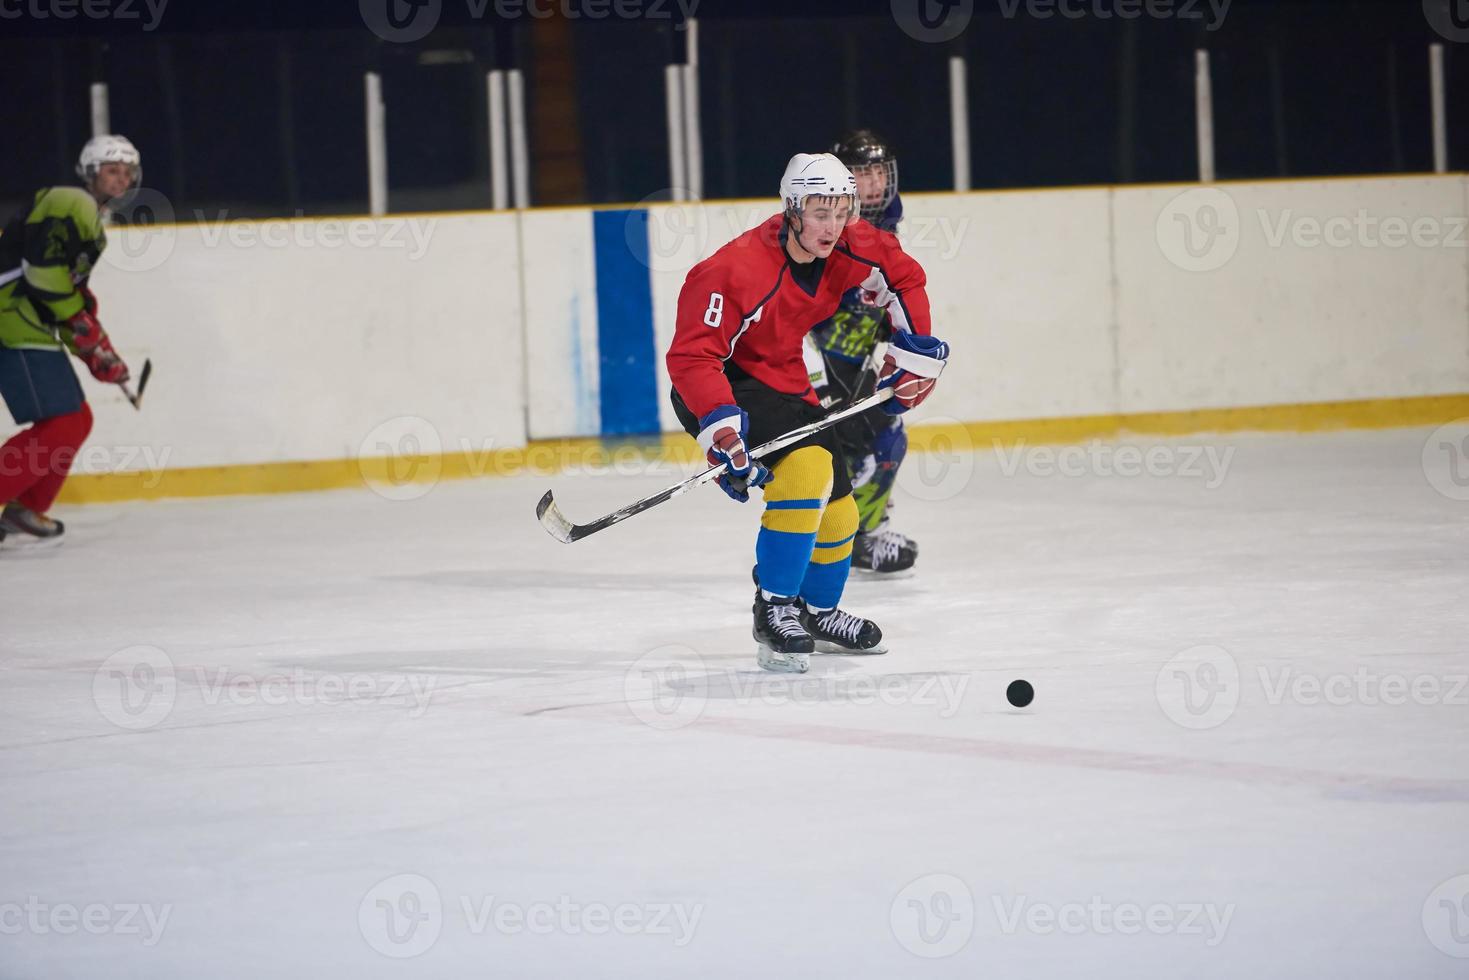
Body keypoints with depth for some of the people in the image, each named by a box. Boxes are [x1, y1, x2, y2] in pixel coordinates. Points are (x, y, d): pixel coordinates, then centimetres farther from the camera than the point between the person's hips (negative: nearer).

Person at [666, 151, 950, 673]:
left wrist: (913, 351, 5)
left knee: (838, 512, 11)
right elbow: (692, 354, -33)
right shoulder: (736, 269, -32)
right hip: (717, 387, -8)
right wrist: (722, 430, -40)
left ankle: (817, 612, 38)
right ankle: (774, 609, -22)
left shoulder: (849, 246, -11)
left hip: (782, 381, 8)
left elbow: (905, 278, 9)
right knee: (807, 463, -30)